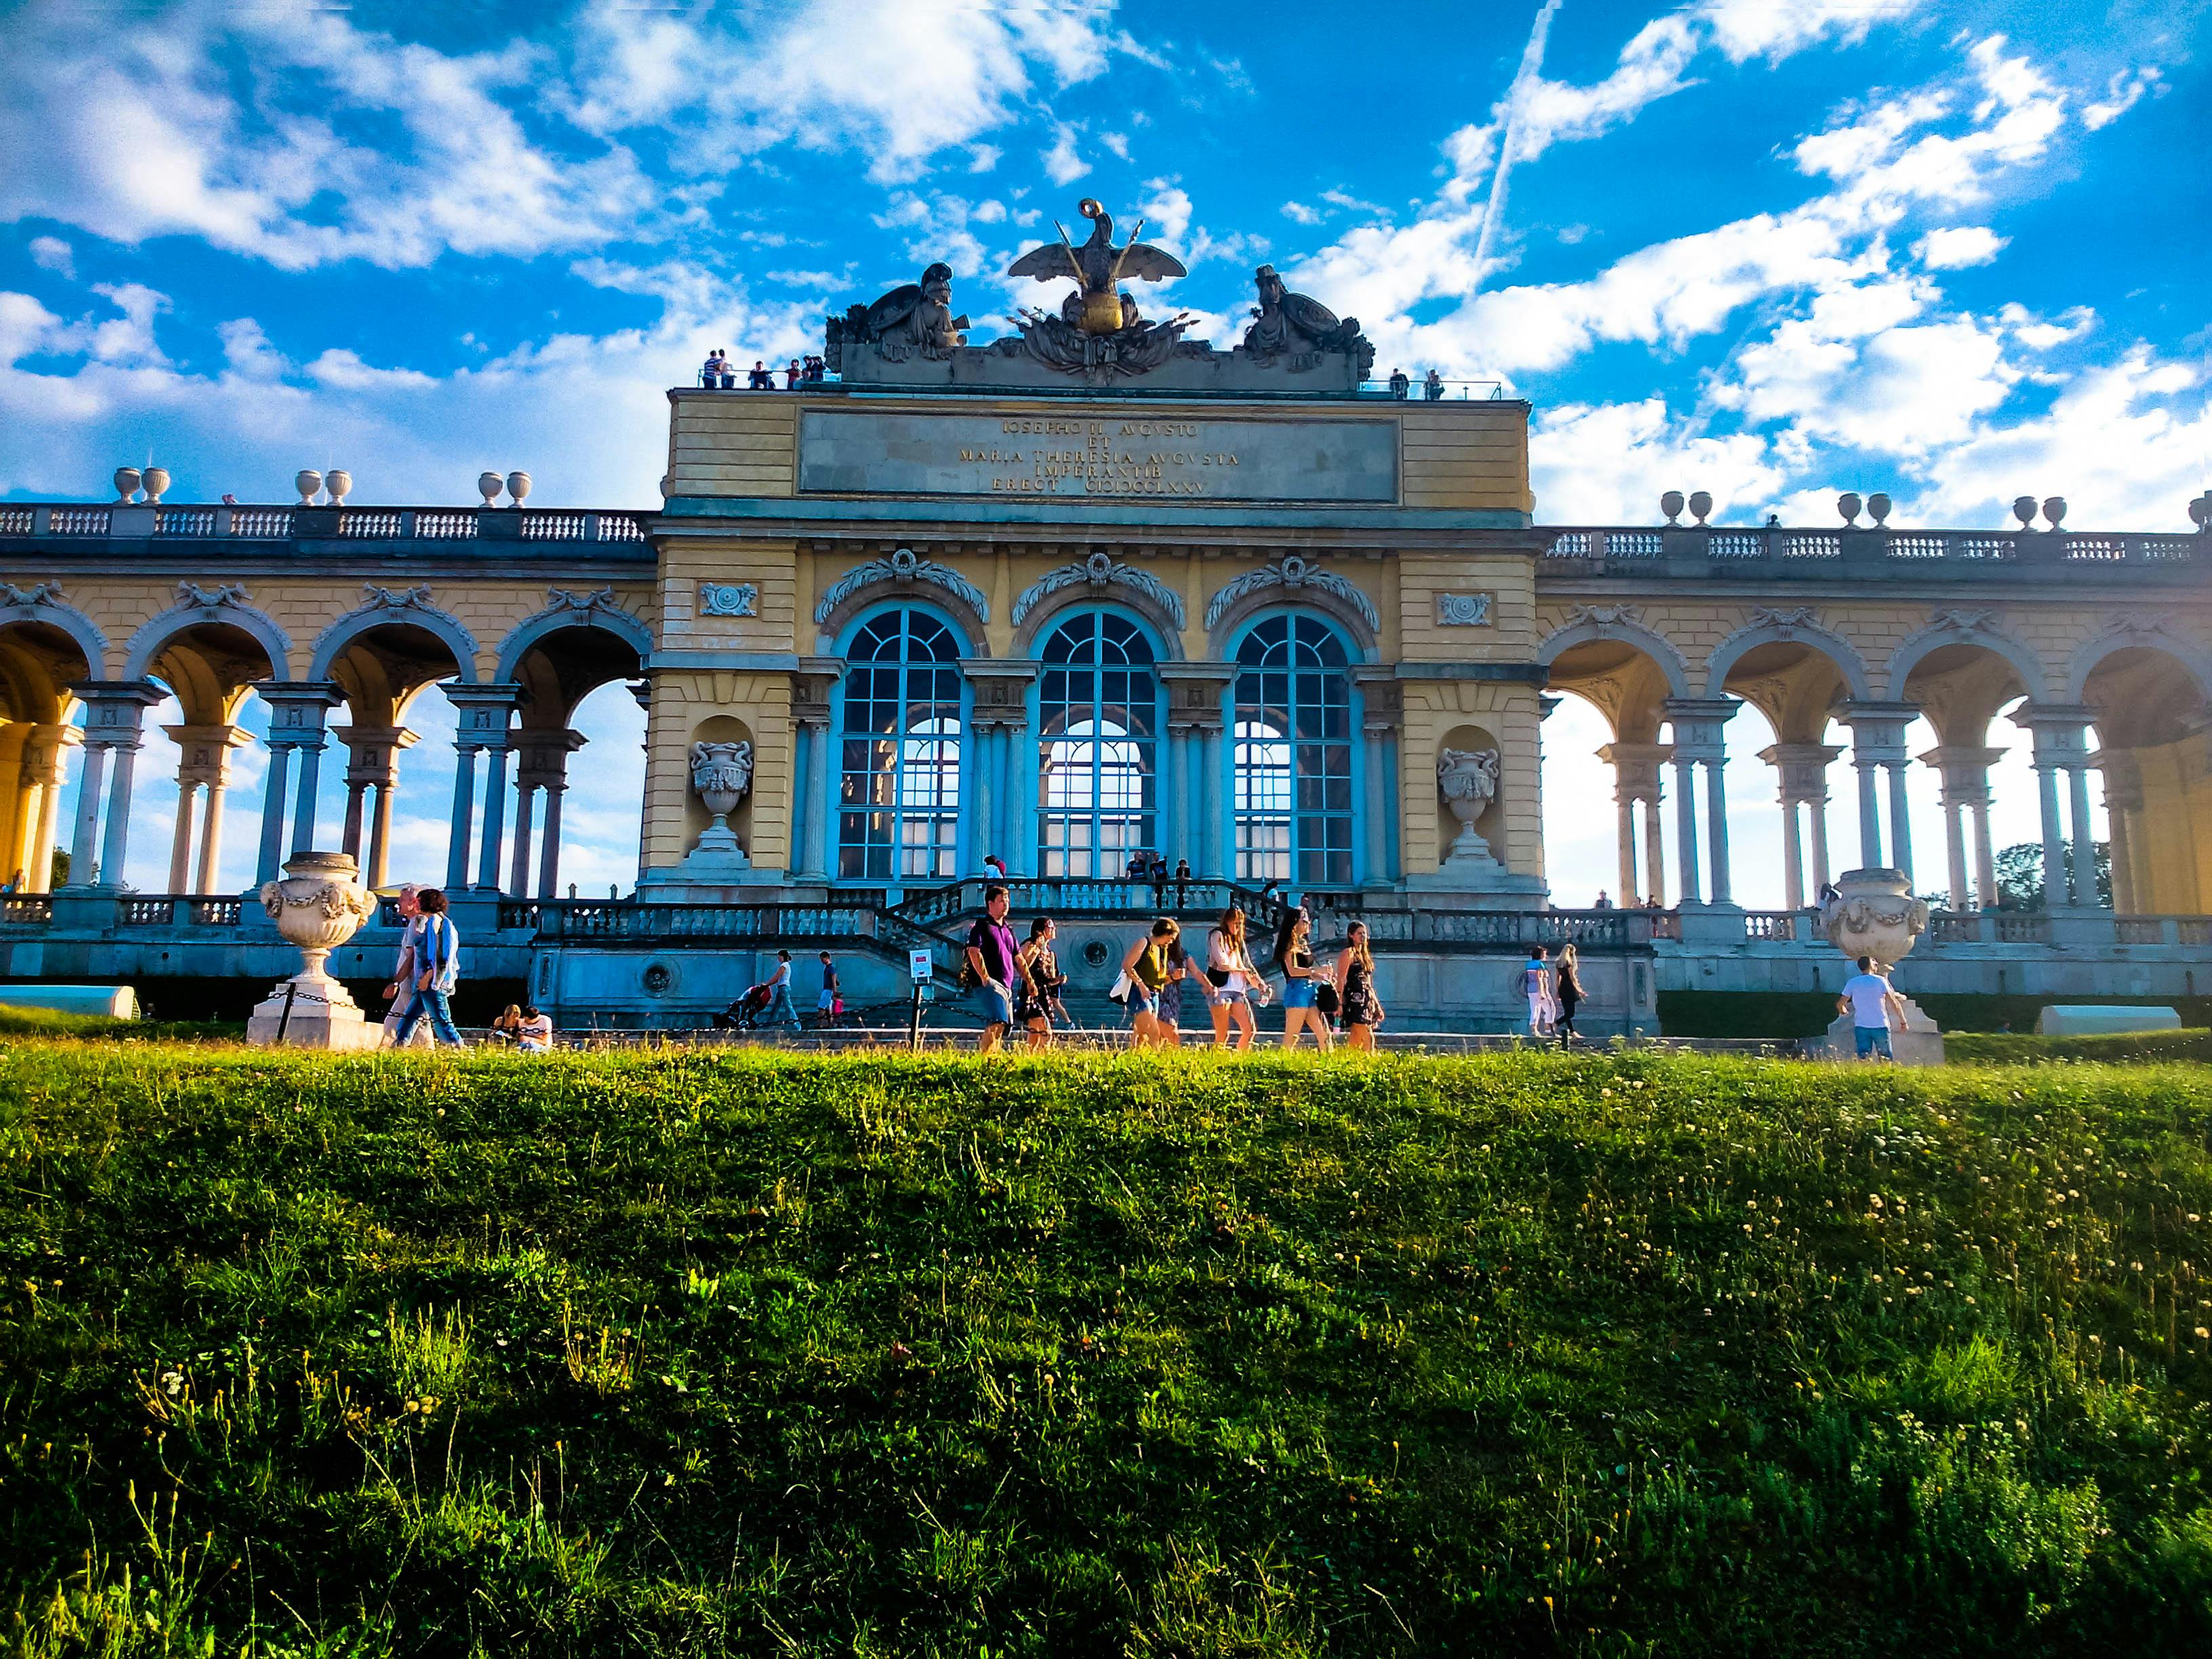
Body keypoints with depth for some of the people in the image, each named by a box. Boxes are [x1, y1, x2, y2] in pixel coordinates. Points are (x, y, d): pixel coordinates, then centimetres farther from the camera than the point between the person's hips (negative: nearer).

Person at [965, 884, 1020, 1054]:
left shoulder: (1008, 930, 22)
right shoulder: (982, 925, -2)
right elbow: (974, 951, -13)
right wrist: (985, 977, -22)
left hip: (1006, 986, 9)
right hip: (991, 984, -9)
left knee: (1004, 1025, 8)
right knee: (997, 1023, -22)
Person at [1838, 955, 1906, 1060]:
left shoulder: (1852, 983, 3)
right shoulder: (1880, 980, -2)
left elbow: (1840, 1004, 4)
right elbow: (1894, 1003, -3)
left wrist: (1843, 1011, 28)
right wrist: (1903, 1021, 5)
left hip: (1861, 1026, 1)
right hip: (1881, 1026, -1)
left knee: (1863, 1057, -2)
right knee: (1886, 1057, 8)